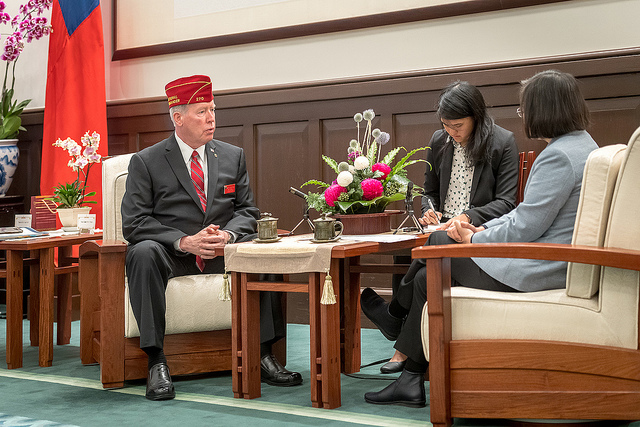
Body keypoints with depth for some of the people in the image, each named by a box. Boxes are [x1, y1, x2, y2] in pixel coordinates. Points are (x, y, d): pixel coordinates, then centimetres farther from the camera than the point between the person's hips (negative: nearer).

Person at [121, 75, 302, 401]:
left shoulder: (233, 157, 12)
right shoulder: (145, 162, 0)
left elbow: (247, 211, 10)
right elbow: (134, 223, -7)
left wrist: (227, 234, -14)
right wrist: (184, 242, -21)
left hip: (222, 252, 3)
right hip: (169, 256, -3)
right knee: (143, 252, -35)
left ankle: (263, 353, -20)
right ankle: (156, 362, -32)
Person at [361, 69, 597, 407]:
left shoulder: (559, 156, -21)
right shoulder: (582, 144, 13)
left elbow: (525, 227, -23)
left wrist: (475, 238, -7)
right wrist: (481, 229, 6)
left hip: (534, 270, -11)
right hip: (547, 260, 11)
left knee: (428, 279, -3)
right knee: (439, 240, 11)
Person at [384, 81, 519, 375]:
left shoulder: (502, 143, -1)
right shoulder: (439, 142, 14)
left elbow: (506, 202, -6)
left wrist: (469, 217, -21)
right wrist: (429, 211, 0)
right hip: (443, 228, 5)